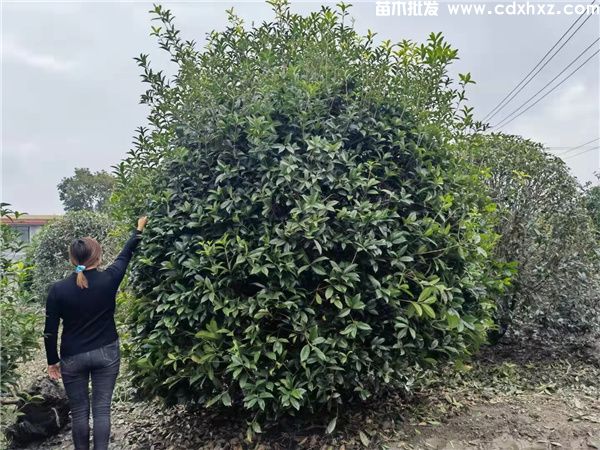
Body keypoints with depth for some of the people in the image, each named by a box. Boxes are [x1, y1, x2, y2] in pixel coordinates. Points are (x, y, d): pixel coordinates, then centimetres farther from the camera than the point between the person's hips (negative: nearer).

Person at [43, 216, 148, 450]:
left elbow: (50, 330, -5)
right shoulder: (108, 280, -12)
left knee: (79, 412, 13)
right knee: (102, 409, 6)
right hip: (106, 353, 0)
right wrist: (138, 230, 22)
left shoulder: (58, 289, -11)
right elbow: (125, 255, 6)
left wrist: (52, 360, 8)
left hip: (73, 358, 0)